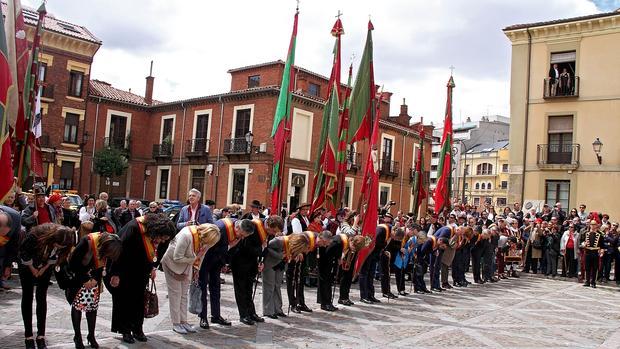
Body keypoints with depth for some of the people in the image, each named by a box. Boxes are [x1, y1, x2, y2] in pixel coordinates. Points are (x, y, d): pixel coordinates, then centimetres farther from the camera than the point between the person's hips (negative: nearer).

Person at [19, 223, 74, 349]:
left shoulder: (64, 241, -29)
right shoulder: (36, 234, -39)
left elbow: (56, 256, -6)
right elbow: (23, 251, -19)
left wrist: (44, 268, -5)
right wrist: (32, 269, -10)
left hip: (45, 266, 2)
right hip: (27, 263, -2)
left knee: (42, 297, 0)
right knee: (27, 297, 0)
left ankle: (41, 336, 5)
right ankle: (28, 336, 5)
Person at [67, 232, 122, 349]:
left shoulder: (108, 247, -18)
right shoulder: (86, 242, -33)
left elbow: (102, 264, -1)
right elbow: (73, 263, -23)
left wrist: (96, 279, -13)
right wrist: (85, 280, -19)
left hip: (93, 279, 4)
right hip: (77, 277, -4)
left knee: (93, 306, 4)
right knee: (77, 305, 2)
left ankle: (91, 336, 16)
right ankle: (77, 337, 15)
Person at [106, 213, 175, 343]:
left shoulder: (153, 234, -7)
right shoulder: (133, 229, -31)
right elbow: (121, 251, -29)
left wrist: (152, 267, 7)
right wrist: (116, 274, -26)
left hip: (139, 275, 7)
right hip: (124, 275, -6)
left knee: (138, 301, 10)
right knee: (125, 302, 4)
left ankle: (137, 329, 20)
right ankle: (125, 331, 17)